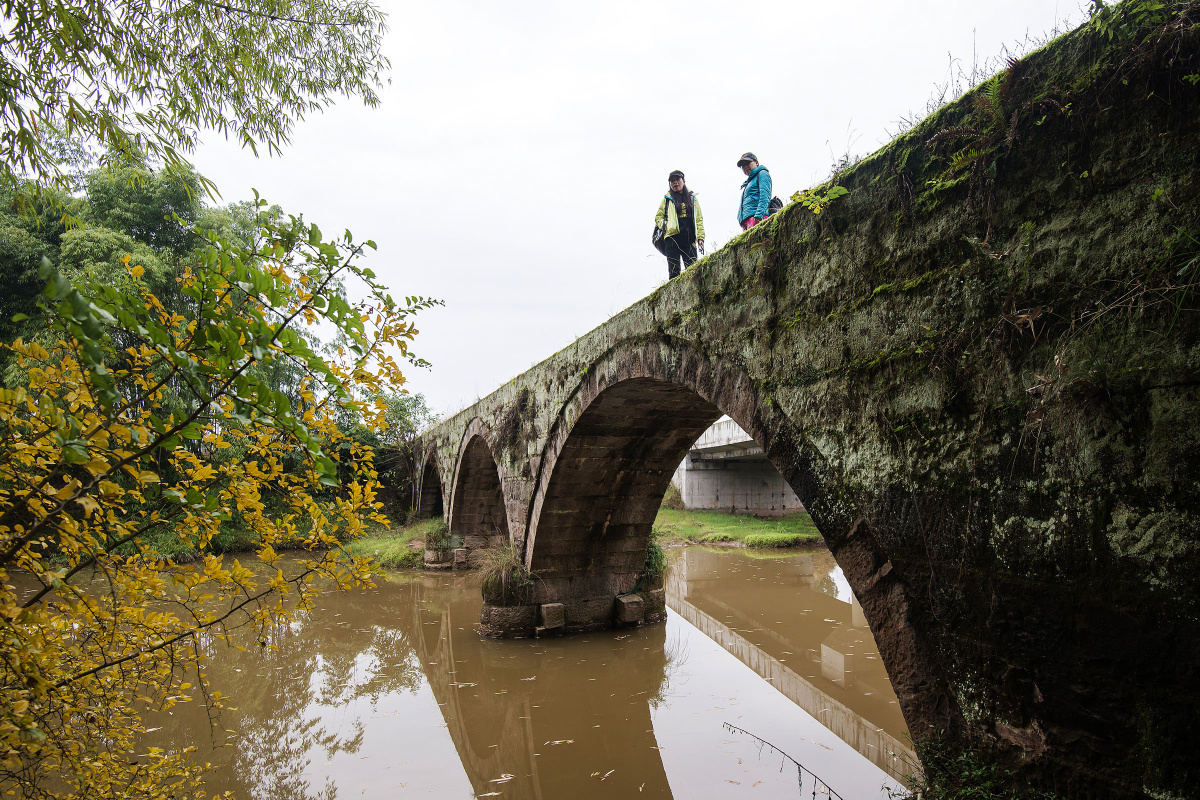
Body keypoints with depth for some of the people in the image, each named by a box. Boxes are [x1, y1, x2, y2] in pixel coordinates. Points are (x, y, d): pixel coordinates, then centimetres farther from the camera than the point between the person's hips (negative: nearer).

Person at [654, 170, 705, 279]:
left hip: (689, 239, 2)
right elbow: (658, 217, 15)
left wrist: (700, 237, 4)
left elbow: (699, 219, 16)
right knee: (674, 272, -9)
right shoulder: (667, 199, 16)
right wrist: (665, 225, -7)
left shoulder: (692, 198, 20)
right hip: (672, 238, -2)